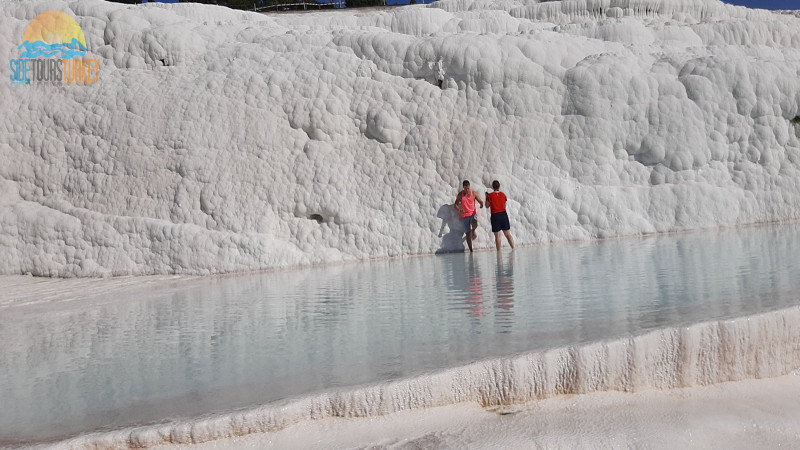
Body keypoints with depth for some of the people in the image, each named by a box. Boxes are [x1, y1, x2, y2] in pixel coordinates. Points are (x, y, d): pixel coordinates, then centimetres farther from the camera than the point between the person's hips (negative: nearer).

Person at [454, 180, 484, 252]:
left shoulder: (473, 193, -3)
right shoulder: (460, 194, -3)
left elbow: (480, 201, 2)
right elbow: (455, 205, -1)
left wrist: (482, 204, -22)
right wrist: (459, 210, -21)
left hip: (473, 213, -1)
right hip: (465, 215, 1)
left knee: (475, 224, -33)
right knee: (468, 233, 0)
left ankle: (473, 230, 4)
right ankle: (471, 250, 11)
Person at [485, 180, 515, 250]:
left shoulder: (490, 196, -6)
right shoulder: (503, 195, 4)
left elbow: (487, 205, 6)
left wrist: (486, 197, 17)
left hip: (495, 215, -3)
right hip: (504, 214, 3)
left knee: (497, 236, 2)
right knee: (508, 234, 6)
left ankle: (499, 251, 1)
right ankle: (513, 248, -1)